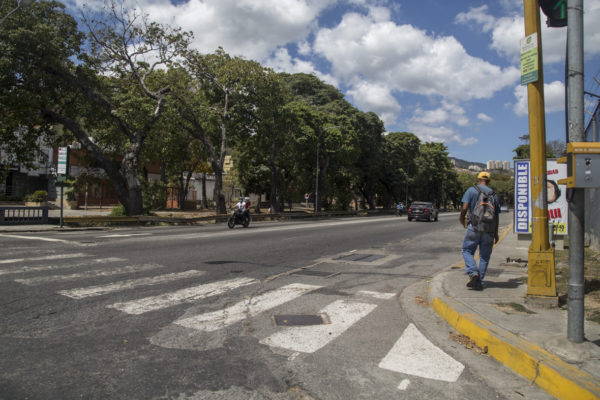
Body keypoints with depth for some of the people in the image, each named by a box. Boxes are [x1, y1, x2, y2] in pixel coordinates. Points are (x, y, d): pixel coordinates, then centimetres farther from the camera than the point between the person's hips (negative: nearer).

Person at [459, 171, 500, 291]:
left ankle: (473, 272, -14)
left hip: (474, 226, -3)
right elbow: (496, 215, 11)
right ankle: (479, 282, 8)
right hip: (489, 229, 3)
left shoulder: (471, 190, 1)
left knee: (467, 251, 9)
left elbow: (464, 207, -10)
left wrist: (461, 219, 10)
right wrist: (496, 233, 16)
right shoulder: (493, 194, 11)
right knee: (485, 256, 9)